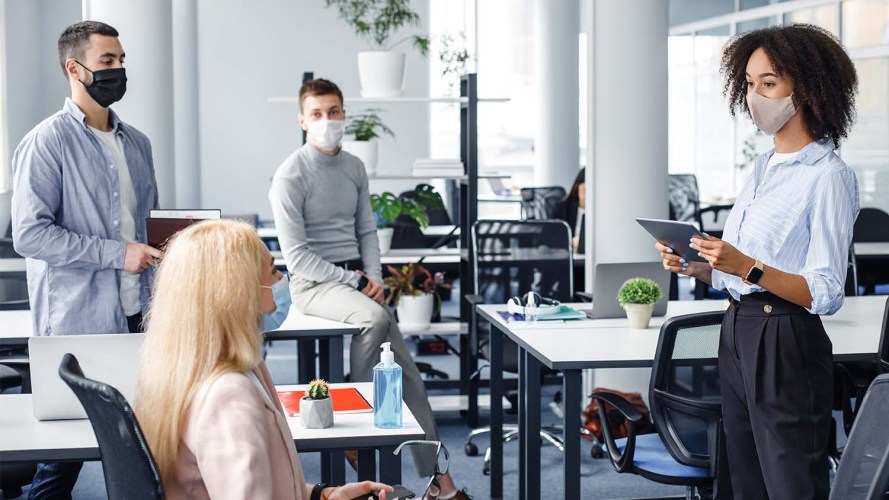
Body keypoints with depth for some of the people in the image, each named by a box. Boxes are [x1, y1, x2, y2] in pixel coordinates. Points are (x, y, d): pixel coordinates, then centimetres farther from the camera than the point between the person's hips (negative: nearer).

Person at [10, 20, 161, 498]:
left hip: (134, 316, 6)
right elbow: (30, 234, -16)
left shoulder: (136, 142, 14)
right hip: (77, 324, -6)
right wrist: (117, 254, -17)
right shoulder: (47, 142, -8)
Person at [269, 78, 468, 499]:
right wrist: (357, 282, -15)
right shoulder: (291, 176, -9)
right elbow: (296, 256, -13)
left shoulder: (354, 167, 11)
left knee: (408, 374, -4)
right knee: (376, 317, -36)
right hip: (314, 283, -6)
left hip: (358, 279, 6)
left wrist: (374, 277, -4)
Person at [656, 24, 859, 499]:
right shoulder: (764, 166, 15)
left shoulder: (827, 176, -11)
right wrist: (693, 265, -1)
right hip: (738, 332, 8)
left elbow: (825, 294, -16)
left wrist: (747, 267, -26)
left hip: (785, 344, -8)